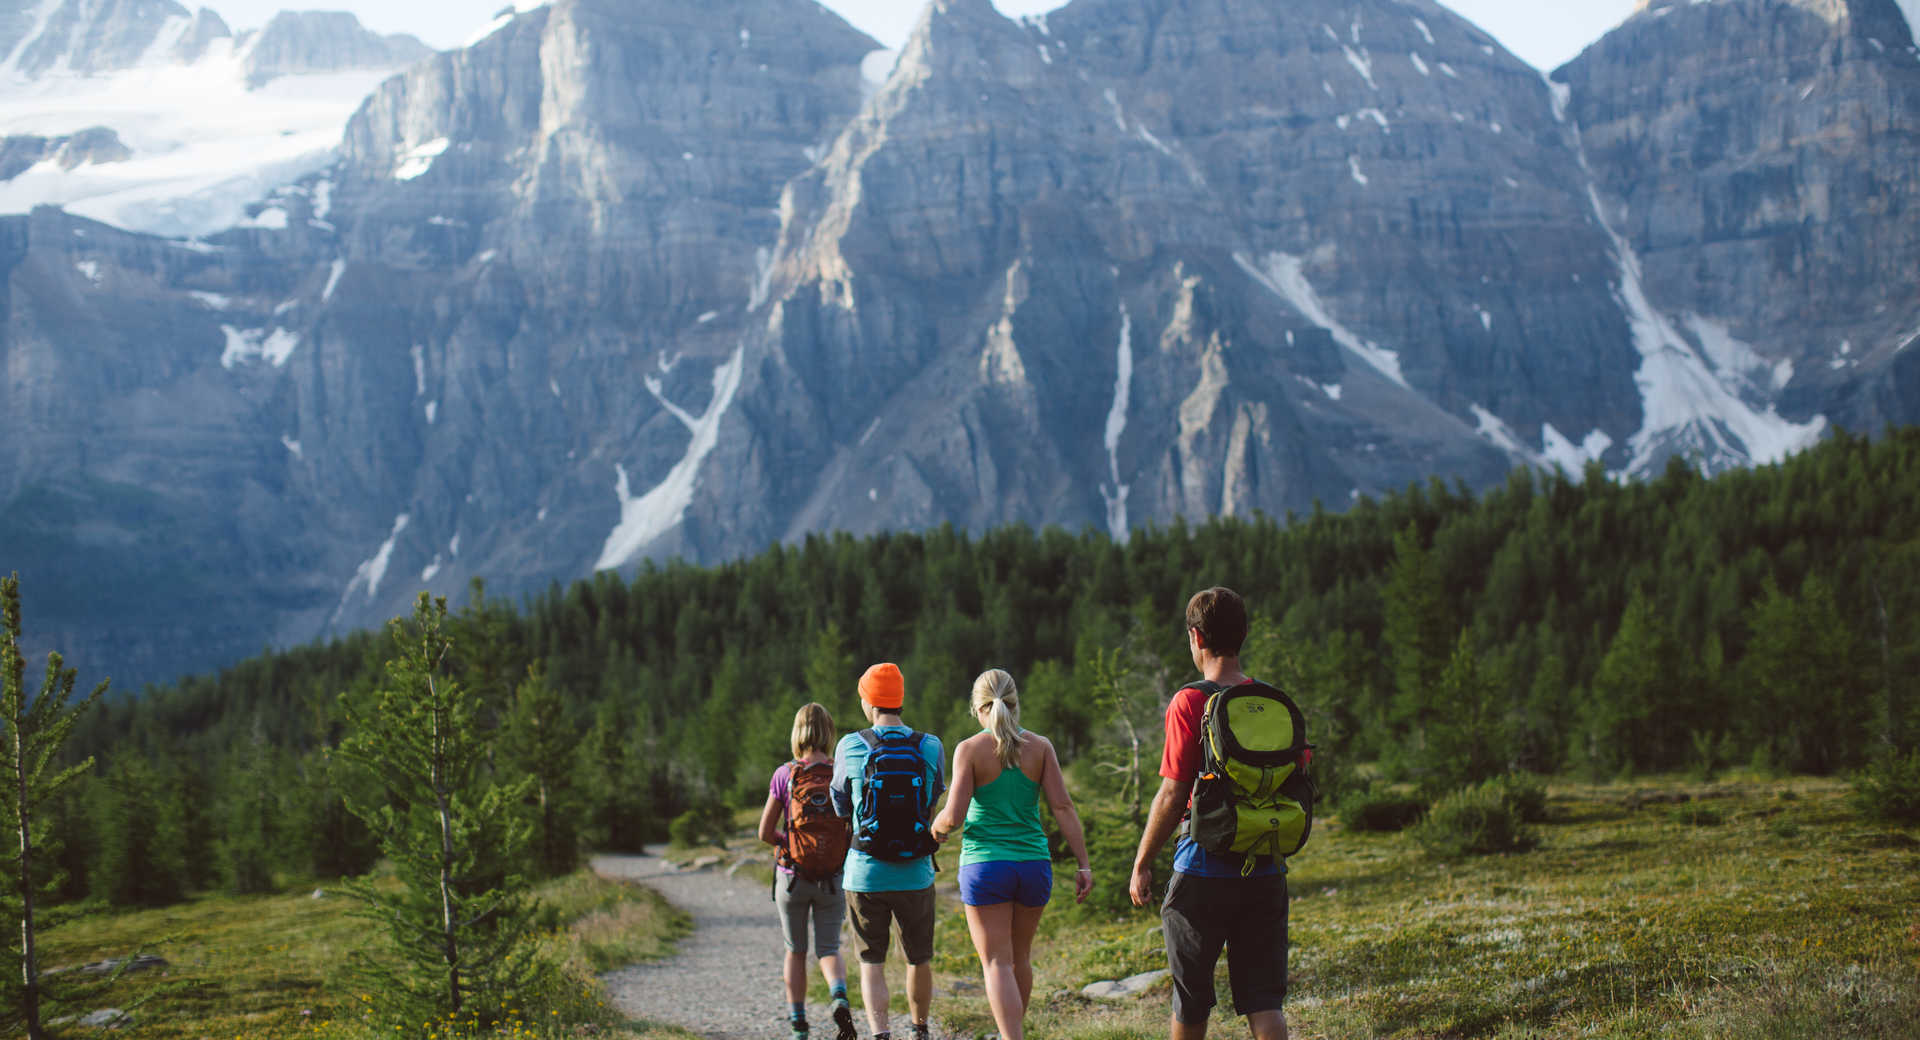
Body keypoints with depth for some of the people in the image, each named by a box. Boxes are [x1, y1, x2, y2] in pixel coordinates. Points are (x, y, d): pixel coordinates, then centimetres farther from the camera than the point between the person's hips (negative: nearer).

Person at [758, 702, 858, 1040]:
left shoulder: (785, 775, -7)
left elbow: (765, 832, -6)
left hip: (792, 876, -1)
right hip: (833, 880, 1)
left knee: (795, 951, 16)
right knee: (828, 949, 11)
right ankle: (839, 997, -18)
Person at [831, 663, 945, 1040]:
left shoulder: (851, 747, -6)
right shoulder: (931, 748, -3)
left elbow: (841, 808, 8)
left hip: (865, 874, -1)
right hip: (915, 876, 1)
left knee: (872, 965, 6)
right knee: (919, 959, 21)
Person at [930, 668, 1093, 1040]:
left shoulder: (970, 749, -7)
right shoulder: (1040, 746, 1)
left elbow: (953, 816, -12)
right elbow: (1063, 806, -5)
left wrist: (938, 827, 10)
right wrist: (1084, 864, -4)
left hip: (985, 866, -4)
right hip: (1034, 866, 4)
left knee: (997, 964, -2)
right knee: (1021, 957, 21)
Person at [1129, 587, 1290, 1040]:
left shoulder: (1190, 703, -11)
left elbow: (1172, 795, -12)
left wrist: (1141, 863, -3)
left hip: (1204, 871, -4)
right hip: (1267, 871, 4)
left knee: (1191, 1000, 12)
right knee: (1264, 999, 4)